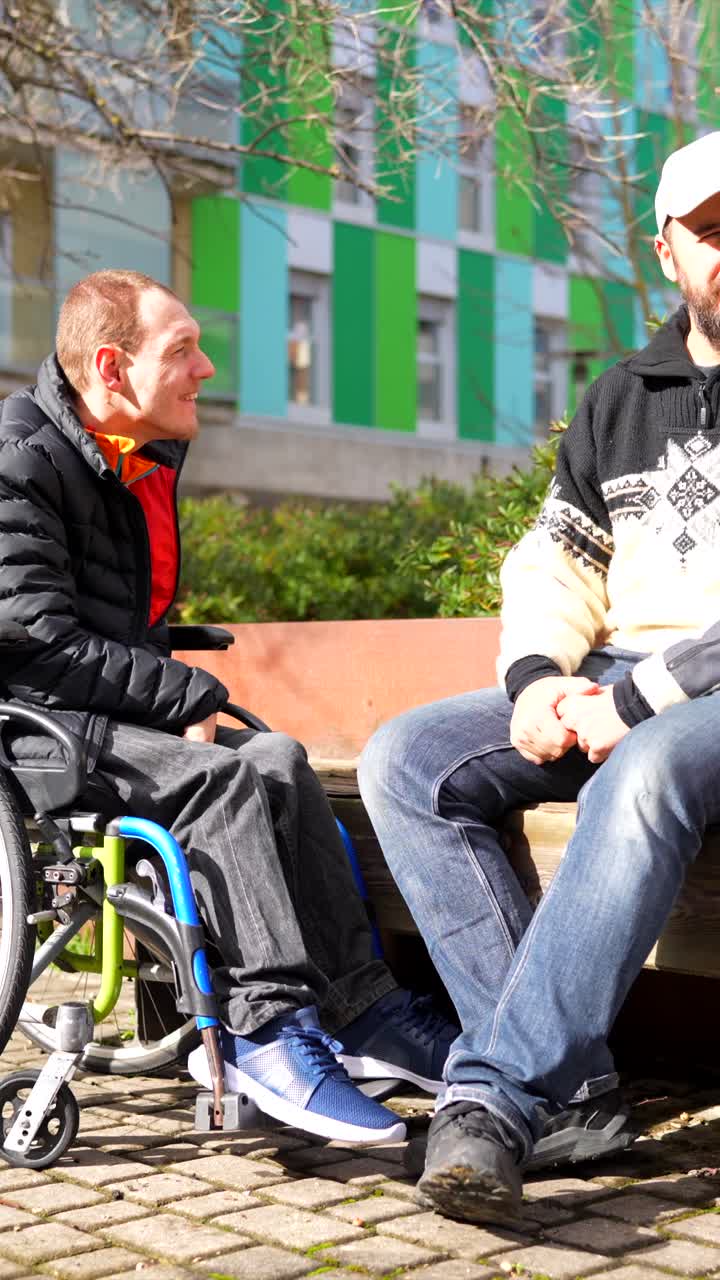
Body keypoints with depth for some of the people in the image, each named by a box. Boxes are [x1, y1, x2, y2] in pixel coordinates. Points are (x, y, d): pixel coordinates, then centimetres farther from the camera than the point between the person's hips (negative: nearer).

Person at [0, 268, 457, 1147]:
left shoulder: (149, 459, 17)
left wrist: (188, 703, 5)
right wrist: (192, 699, -19)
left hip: (113, 714, 8)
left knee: (274, 762, -17)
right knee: (227, 776, -29)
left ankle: (355, 1007, -17)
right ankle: (267, 1024, -26)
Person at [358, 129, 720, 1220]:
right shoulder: (621, 401, 18)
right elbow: (555, 558, 15)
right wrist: (538, 678, -6)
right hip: (611, 688, 7)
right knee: (404, 763, -13)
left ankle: (493, 1091, -34)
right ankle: (572, 1088, -22)